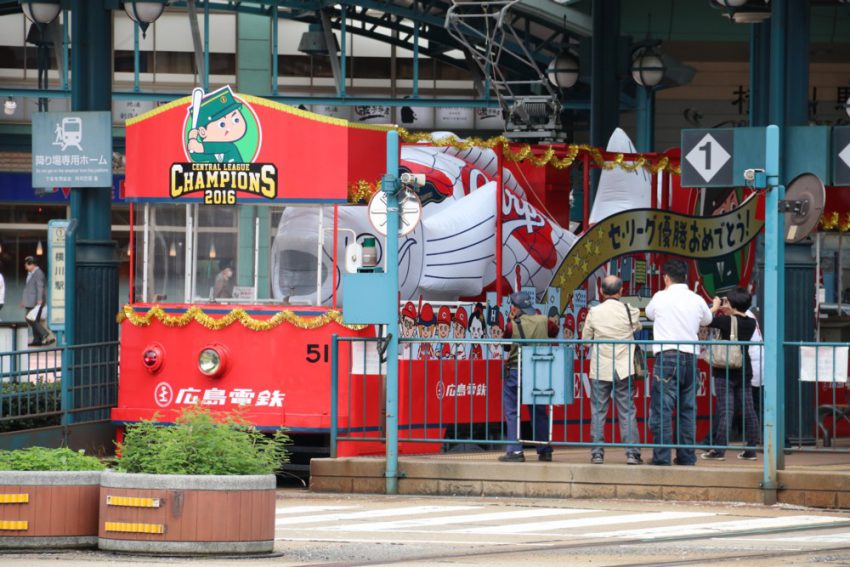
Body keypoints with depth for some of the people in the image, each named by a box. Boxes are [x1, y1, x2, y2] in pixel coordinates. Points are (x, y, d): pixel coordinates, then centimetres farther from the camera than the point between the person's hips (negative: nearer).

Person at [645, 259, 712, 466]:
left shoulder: (661, 298, -2)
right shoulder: (697, 301, 7)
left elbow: (649, 313, 17)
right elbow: (707, 319, 26)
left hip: (667, 357, -4)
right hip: (690, 358, 4)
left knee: (662, 410, -4)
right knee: (687, 410, 10)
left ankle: (661, 457, -10)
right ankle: (686, 456, 12)